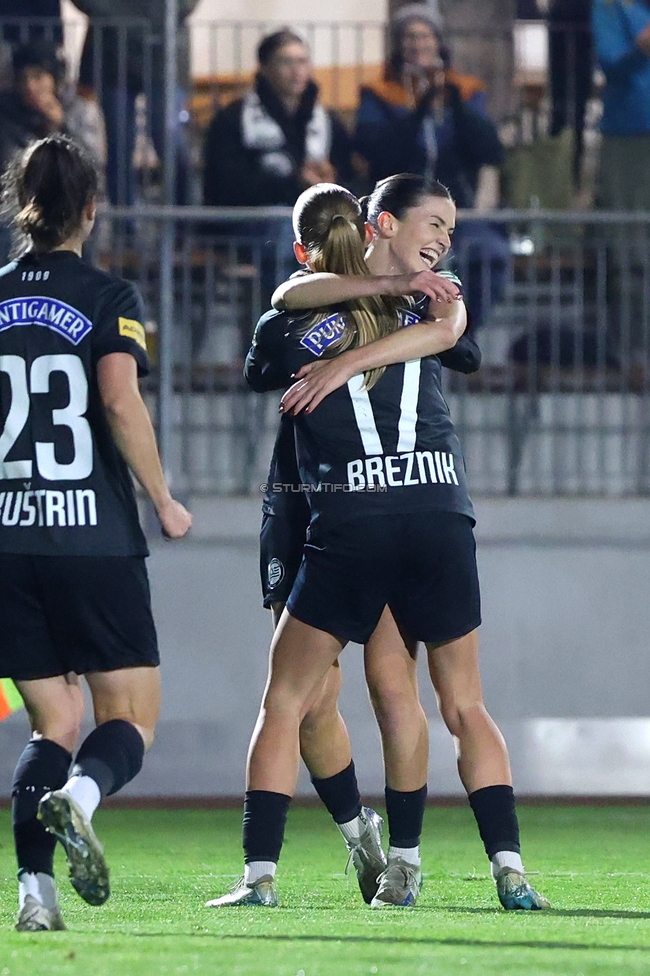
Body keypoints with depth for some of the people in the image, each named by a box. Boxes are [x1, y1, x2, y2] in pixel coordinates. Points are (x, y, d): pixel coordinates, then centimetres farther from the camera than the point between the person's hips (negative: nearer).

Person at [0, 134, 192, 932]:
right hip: (95, 538, -3)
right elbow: (119, 397, -16)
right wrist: (162, 499, -6)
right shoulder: (107, 297, -2)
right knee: (130, 717, 6)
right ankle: (80, 795, -28)